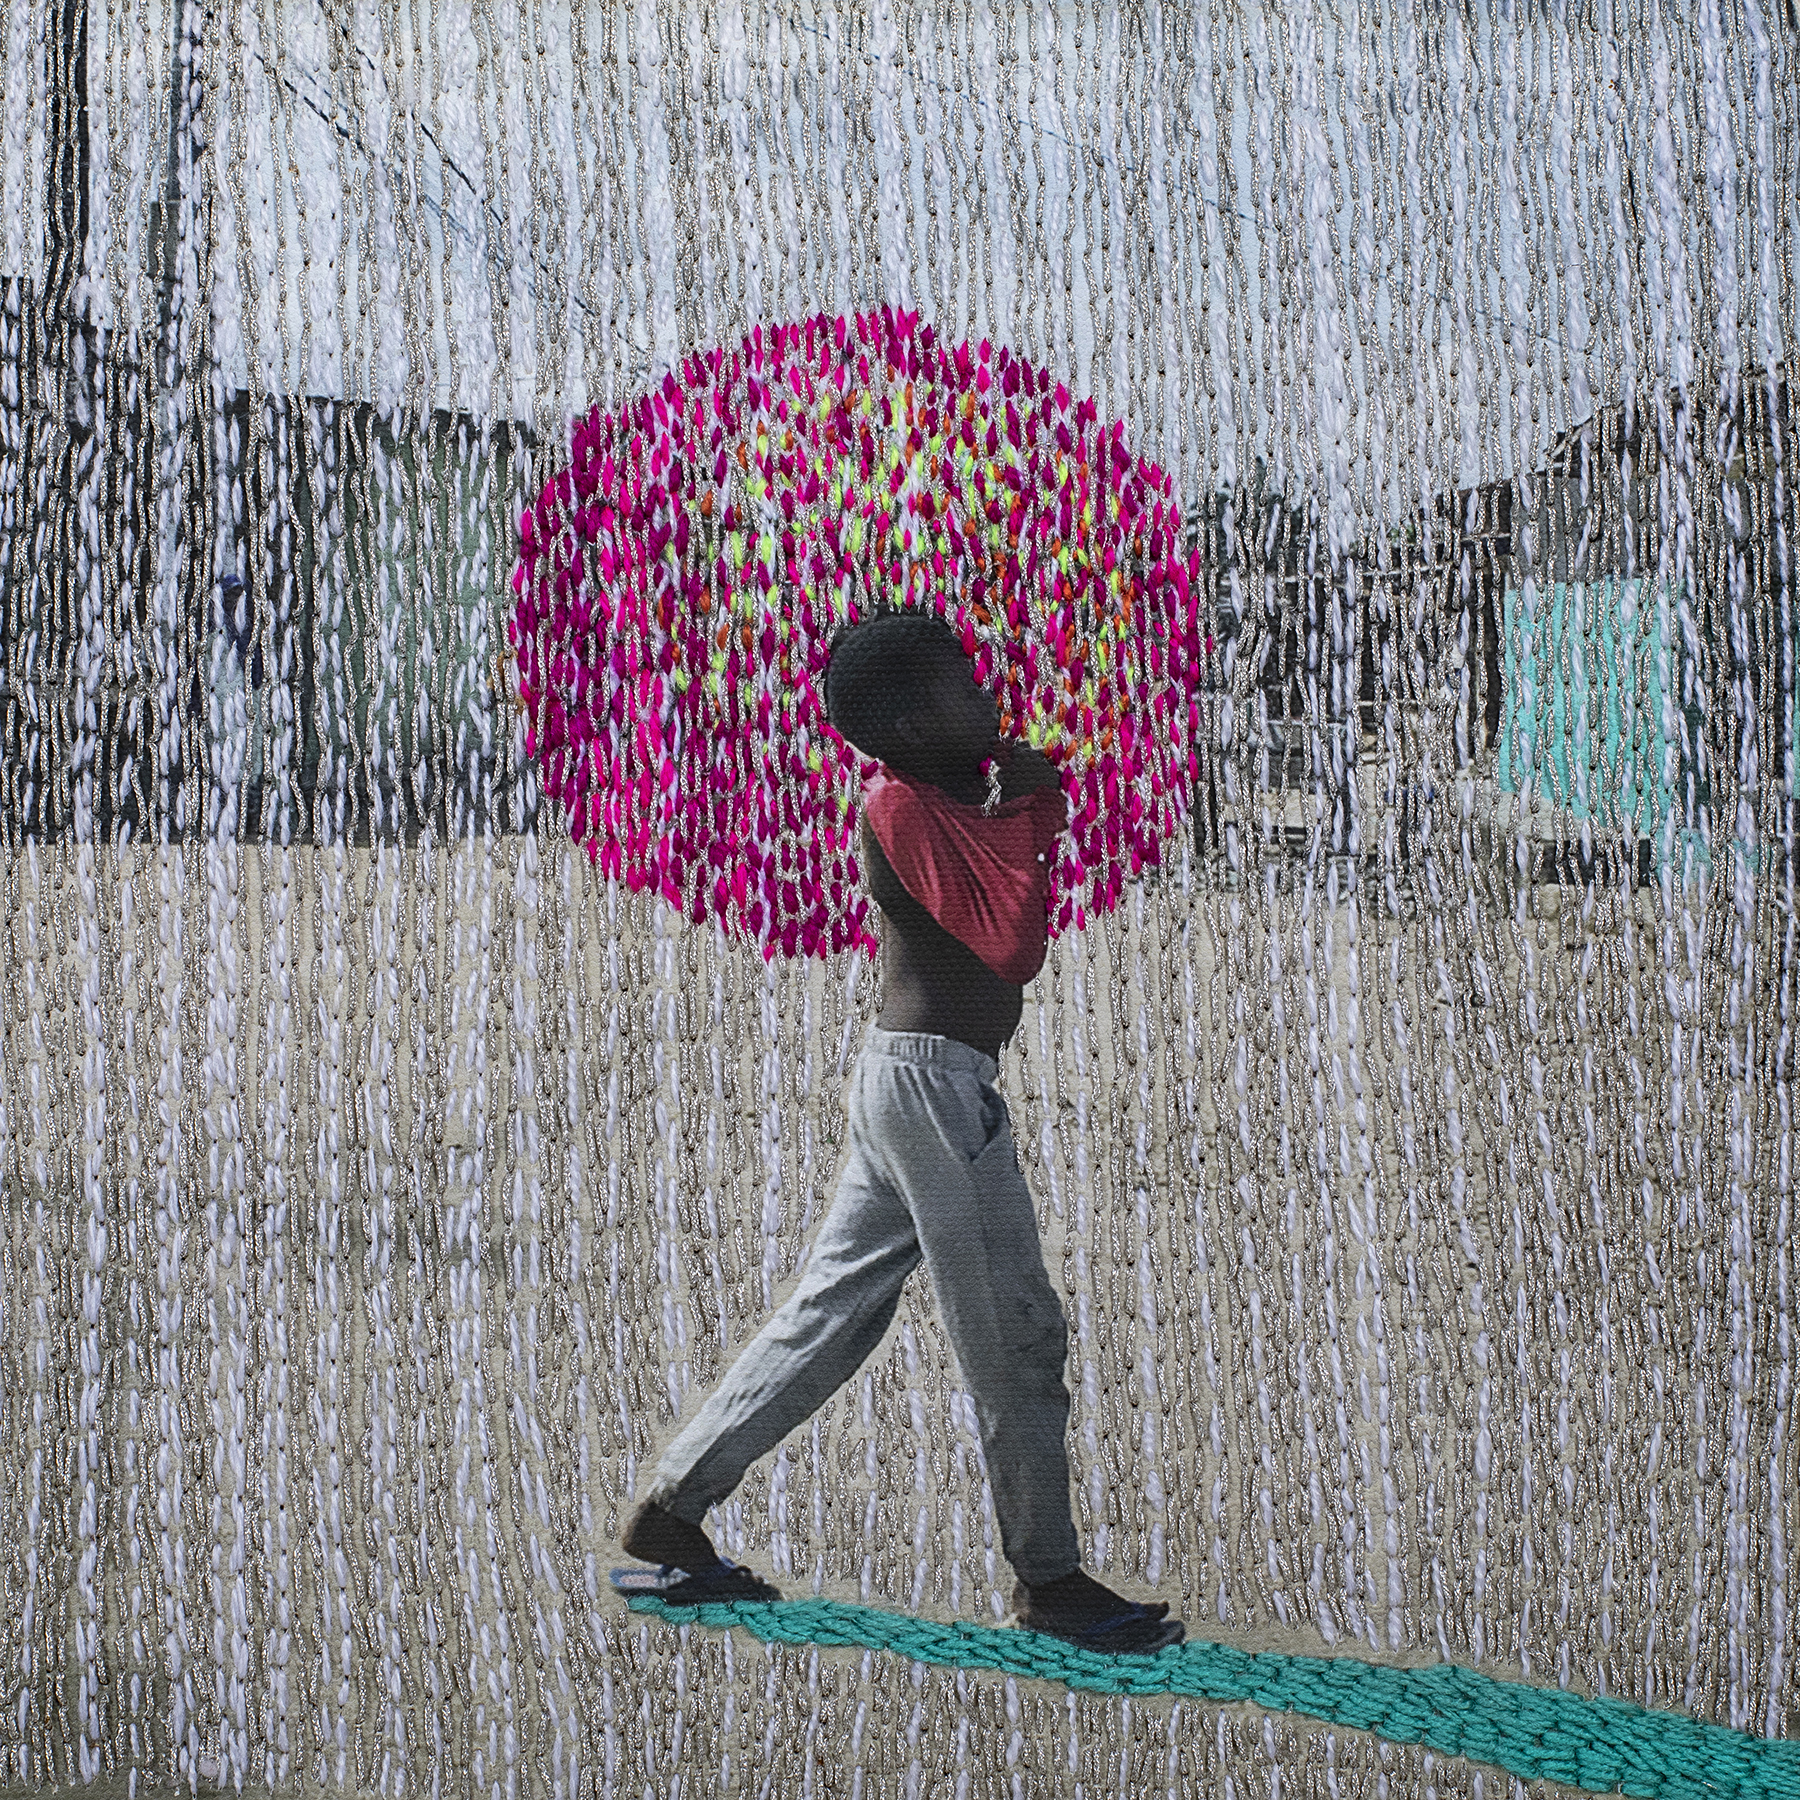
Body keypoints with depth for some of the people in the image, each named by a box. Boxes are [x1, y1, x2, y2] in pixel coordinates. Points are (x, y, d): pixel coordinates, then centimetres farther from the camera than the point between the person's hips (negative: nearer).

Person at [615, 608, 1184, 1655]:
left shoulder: (951, 797, 15)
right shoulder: (906, 804, -14)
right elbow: (1014, 943, -22)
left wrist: (1030, 802, 7)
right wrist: (1034, 807, -14)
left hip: (907, 1082, 10)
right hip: (936, 1084, -10)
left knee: (832, 1316, 13)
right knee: (1018, 1337, -2)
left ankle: (671, 1514, 16)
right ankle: (1050, 1581, 6)